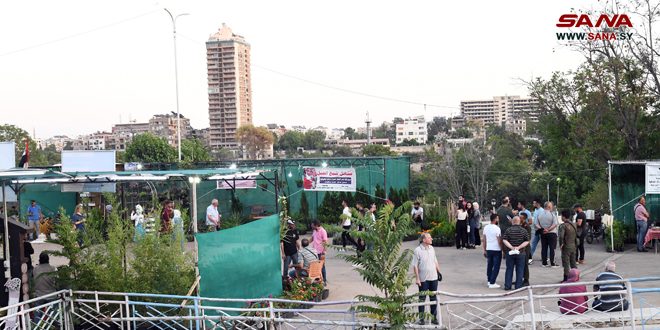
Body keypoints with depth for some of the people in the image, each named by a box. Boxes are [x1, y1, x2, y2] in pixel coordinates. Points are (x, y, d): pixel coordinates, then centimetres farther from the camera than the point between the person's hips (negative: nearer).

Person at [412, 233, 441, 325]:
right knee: (422, 299, 5)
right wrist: (417, 278, -14)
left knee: (433, 298, 12)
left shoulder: (431, 248, 5)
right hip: (423, 279, -5)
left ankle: (434, 317, 21)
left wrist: (439, 272, 13)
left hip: (433, 278, 5)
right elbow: (415, 265, -11)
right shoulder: (417, 250, -13)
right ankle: (421, 318, 15)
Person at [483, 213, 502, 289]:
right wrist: (503, 250, -7)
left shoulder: (486, 227, 3)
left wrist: (484, 250, 15)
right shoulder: (497, 228, -16)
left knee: (489, 265, 17)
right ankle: (492, 283, -3)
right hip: (496, 250, -6)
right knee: (496, 267, -1)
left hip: (488, 249, 6)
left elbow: (484, 240, 8)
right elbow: (499, 241, -15)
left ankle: (489, 281, 25)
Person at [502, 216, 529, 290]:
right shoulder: (524, 230, -1)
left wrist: (511, 247, -15)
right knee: (520, 270, 7)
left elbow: (504, 240, -10)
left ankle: (507, 286, 9)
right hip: (521, 253, -1)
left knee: (509, 269, 8)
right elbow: (527, 241, -7)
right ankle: (518, 286, 8)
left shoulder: (508, 230, -1)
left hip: (510, 253, 1)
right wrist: (519, 247, -13)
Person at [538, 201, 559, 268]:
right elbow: (555, 224, -19)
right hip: (551, 233, -5)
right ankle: (552, 263, 1)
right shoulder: (552, 214, -12)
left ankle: (544, 263, 11)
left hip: (543, 234, 5)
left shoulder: (540, 215, 4)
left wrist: (541, 229, -4)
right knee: (552, 248, 1)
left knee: (544, 248, 9)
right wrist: (548, 230, -14)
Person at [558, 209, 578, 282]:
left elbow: (561, 236, -29)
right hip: (573, 246, 7)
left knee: (566, 264, 0)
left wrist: (561, 244, -17)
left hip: (566, 247, -7)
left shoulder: (563, 225, -17)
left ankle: (566, 278, 2)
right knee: (573, 263, 16)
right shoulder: (573, 224, 7)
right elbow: (576, 235, 15)